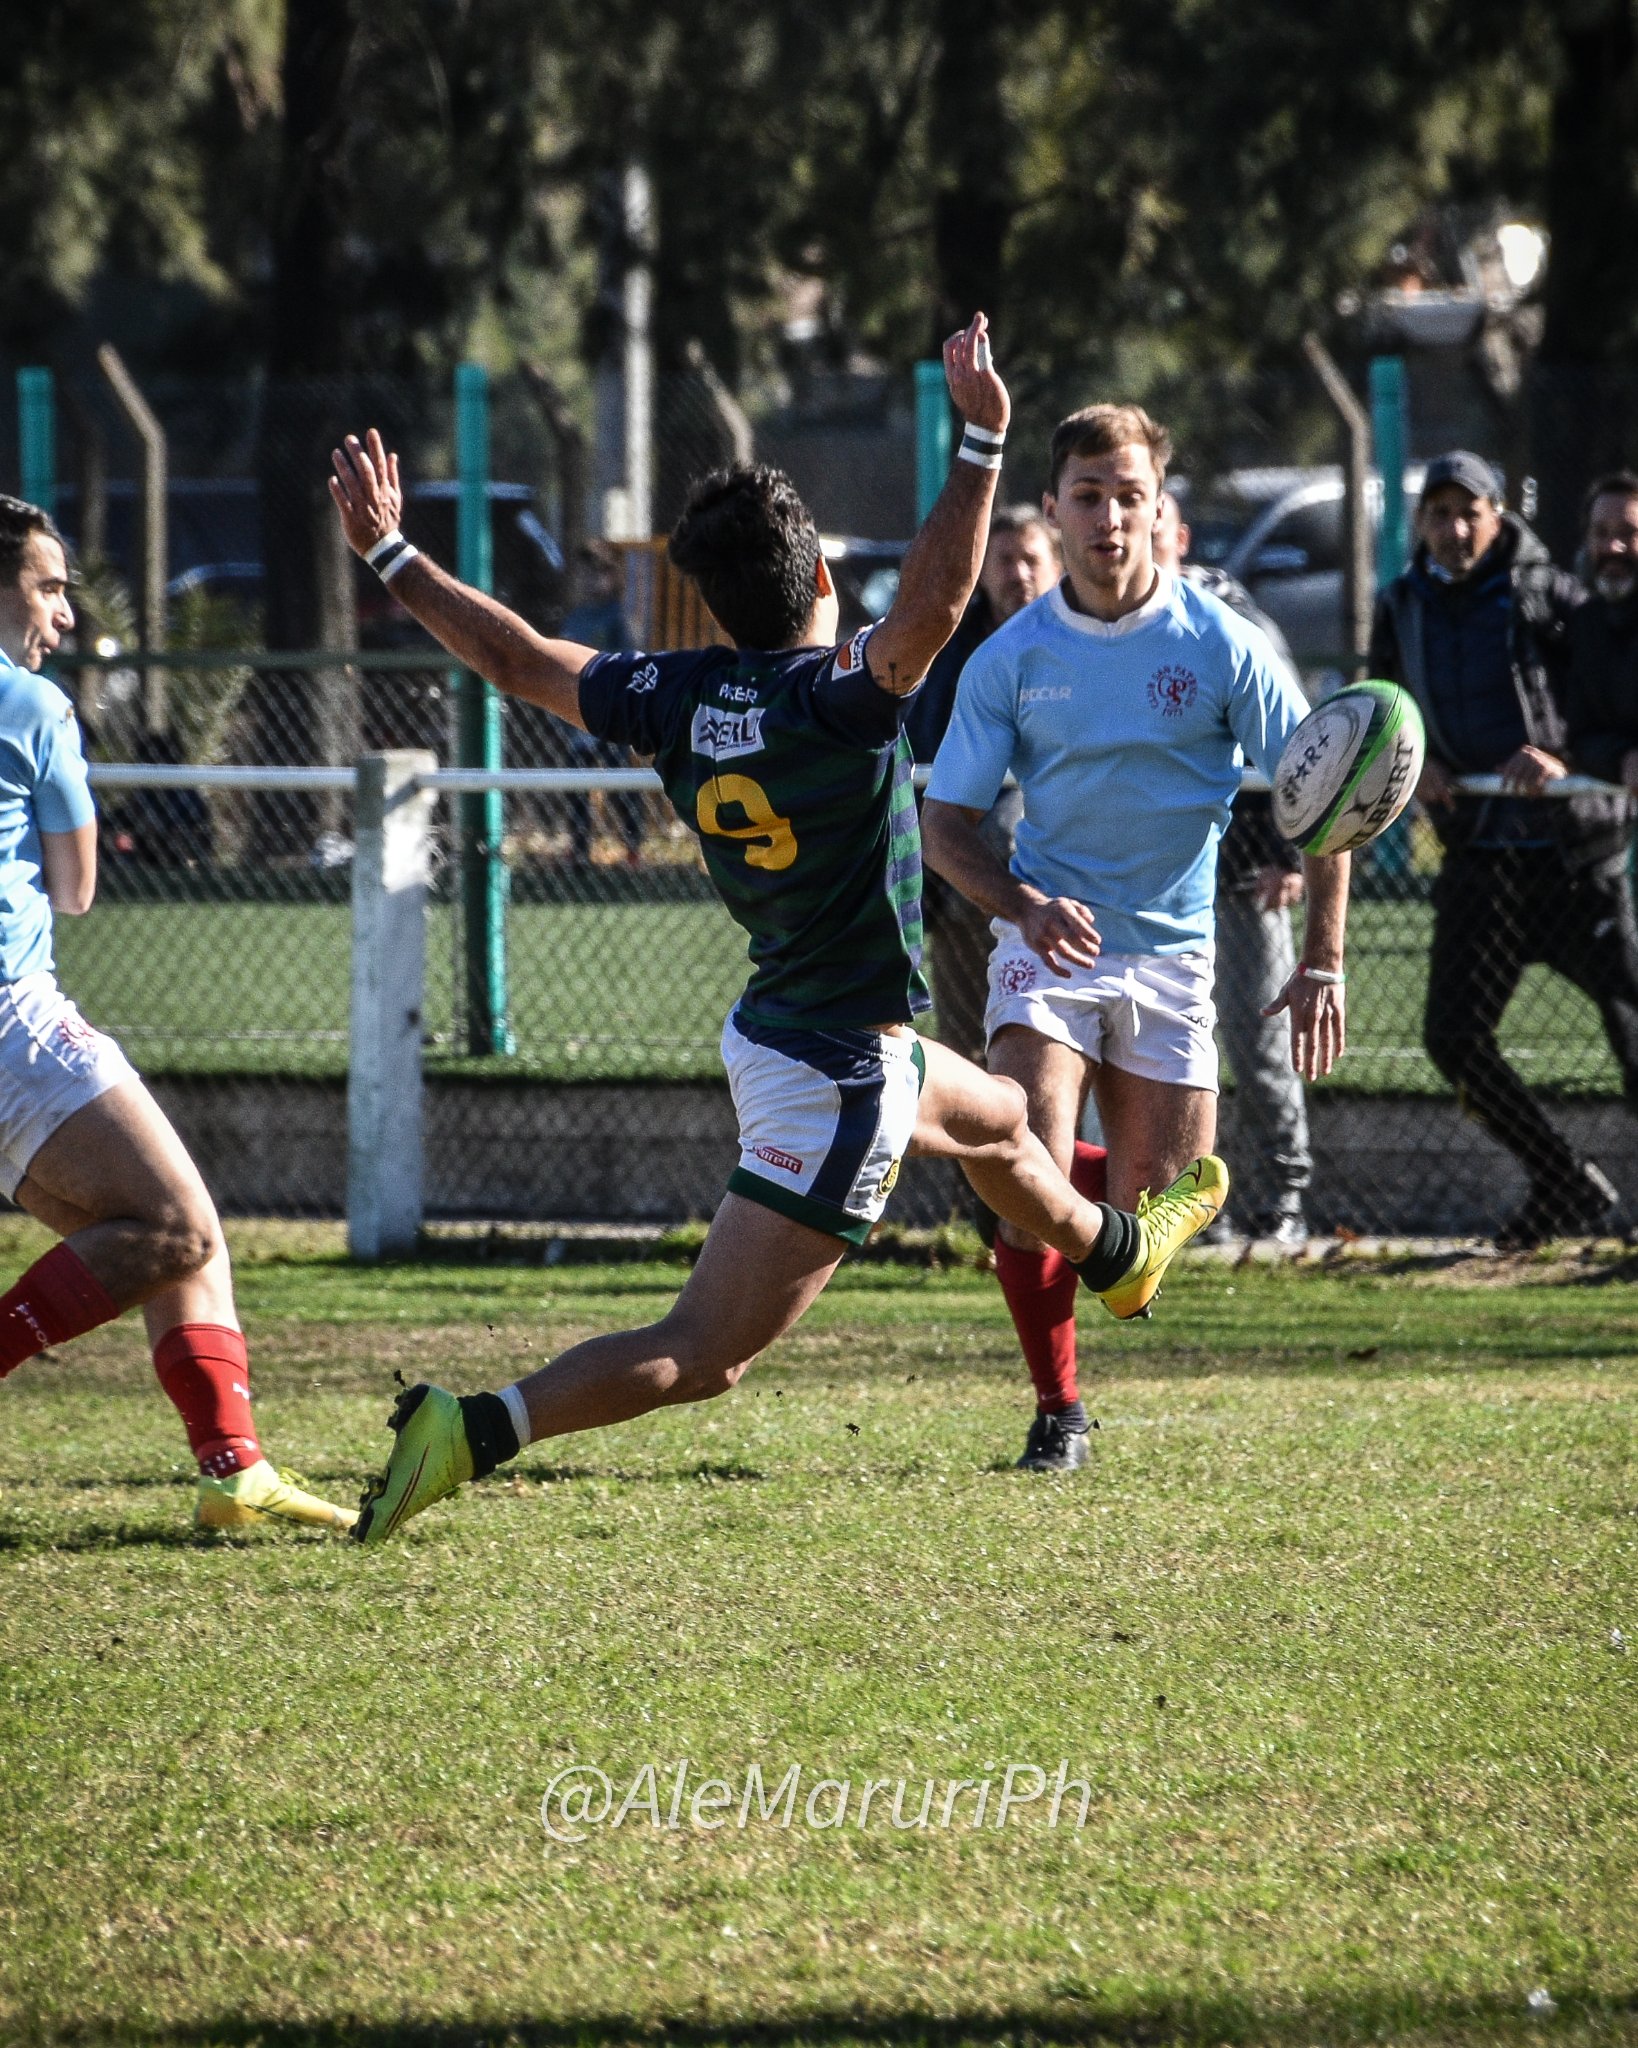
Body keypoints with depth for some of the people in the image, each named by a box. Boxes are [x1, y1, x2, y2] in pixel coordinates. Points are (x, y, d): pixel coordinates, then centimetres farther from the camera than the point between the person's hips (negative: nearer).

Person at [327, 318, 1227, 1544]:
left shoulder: (676, 698, -5)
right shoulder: (840, 697, -24)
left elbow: (519, 658, 3)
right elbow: (933, 605, -43)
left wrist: (392, 554, 15)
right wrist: (983, 446, -41)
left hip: (774, 1030, 9)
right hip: (835, 1084, -9)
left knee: (997, 1121, 38)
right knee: (703, 1354, -10)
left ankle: (1114, 1255, 67)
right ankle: (477, 1431, -21)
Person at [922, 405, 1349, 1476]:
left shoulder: (1223, 646, -7)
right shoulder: (1011, 657, -5)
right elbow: (947, 824, 0)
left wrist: (1323, 963, -8)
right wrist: (1026, 906, -20)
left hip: (1171, 951, 1)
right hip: (1048, 940, -1)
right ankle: (1058, 1410, -3)